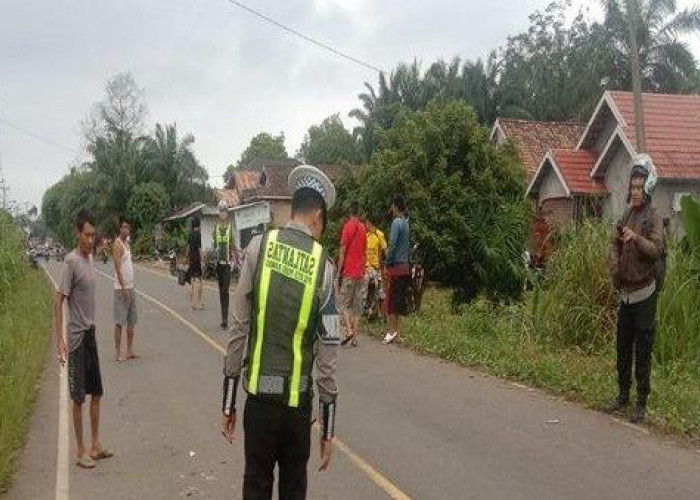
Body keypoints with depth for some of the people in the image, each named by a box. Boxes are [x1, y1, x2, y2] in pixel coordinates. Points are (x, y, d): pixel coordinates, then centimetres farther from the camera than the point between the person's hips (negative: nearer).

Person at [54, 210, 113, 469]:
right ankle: (81, 451, 9)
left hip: (91, 334, 8)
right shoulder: (71, 261, -16)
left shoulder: (90, 258, 9)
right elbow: (58, 302, -19)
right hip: (77, 337, -8)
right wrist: (60, 339, -23)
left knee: (96, 392, 13)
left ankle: (96, 445, 23)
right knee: (79, 397, 0)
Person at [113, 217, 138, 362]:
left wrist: (131, 287, 17)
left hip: (130, 287, 9)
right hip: (121, 288, -9)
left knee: (131, 320, 12)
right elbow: (117, 267, -18)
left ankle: (129, 351, 19)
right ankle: (118, 353, 0)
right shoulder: (117, 244, -11)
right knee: (119, 322, -5)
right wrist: (123, 287, -21)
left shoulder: (127, 244, 16)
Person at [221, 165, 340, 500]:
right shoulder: (325, 267, -6)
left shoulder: (258, 247, -6)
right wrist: (328, 429, 4)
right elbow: (327, 356, -6)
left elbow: (238, 329, -6)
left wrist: (228, 404, 3)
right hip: (298, 398, 0)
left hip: (258, 393, 0)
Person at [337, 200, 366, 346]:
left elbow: (342, 252, -10)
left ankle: (349, 330, -16)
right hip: (361, 273, 5)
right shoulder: (363, 228, 9)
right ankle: (355, 337, 5)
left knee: (344, 303, 0)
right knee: (357, 306, 6)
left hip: (348, 272, -5)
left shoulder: (348, 226, -8)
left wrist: (338, 272, -6)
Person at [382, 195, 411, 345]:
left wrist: (387, 262, -10)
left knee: (390, 300, -4)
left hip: (395, 266, -8)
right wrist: (405, 260, 15)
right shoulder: (406, 224, 14)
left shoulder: (396, 222, -11)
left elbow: (392, 245, -18)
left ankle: (391, 331, -5)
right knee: (400, 300, 9)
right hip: (405, 267, 8)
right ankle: (398, 331, 12)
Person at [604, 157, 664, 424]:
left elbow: (657, 249, -22)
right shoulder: (626, 216, 10)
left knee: (642, 351, -1)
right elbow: (615, 245, 18)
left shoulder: (654, 218, -9)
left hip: (644, 293, -6)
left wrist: (637, 239, -37)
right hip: (625, 291, 7)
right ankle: (623, 395, 26)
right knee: (623, 347, 14)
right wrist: (615, 267, 2)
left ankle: (642, 402, 8)